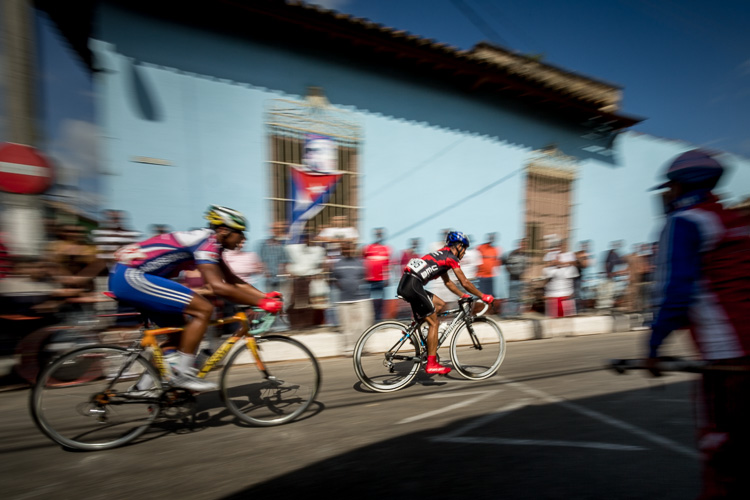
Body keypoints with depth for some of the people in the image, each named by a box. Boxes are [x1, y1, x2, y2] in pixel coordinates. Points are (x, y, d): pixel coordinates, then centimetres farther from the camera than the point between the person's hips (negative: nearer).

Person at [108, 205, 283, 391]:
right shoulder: (206, 241, -19)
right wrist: (261, 303, -26)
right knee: (204, 309, -17)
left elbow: (233, 281, 11)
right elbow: (218, 287, -30)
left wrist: (266, 296, 2)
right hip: (130, 276, -11)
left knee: (178, 327, 15)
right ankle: (183, 374, -7)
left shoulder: (211, 244, 11)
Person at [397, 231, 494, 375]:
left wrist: (463, 295, 35)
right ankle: (431, 364, 5)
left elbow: (448, 282, 34)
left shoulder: (441, 255, 26)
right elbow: (464, 283, 0)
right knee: (434, 323, 0)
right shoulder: (451, 257, 0)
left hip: (405, 284, 9)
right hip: (413, 285, -9)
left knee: (441, 305, 18)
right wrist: (482, 296, 12)